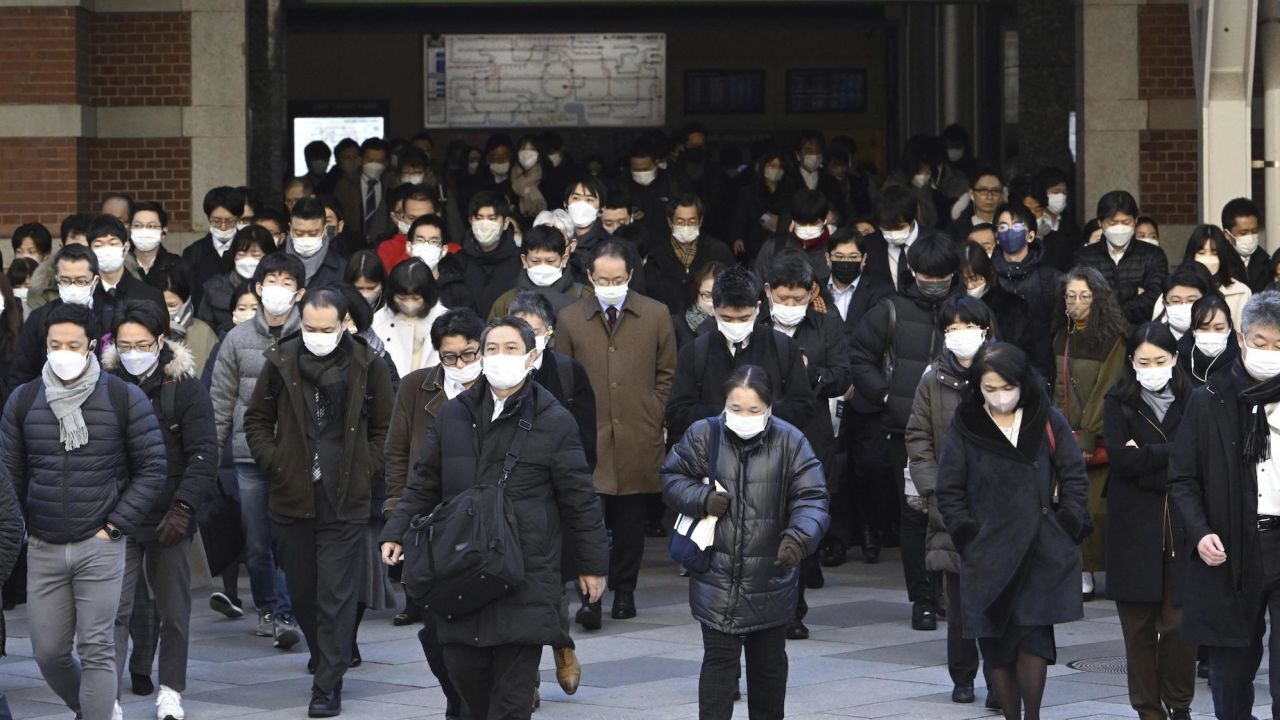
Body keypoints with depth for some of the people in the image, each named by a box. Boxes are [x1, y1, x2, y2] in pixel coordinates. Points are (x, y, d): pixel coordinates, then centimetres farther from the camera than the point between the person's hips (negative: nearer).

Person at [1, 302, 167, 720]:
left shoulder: (124, 399, -3)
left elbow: (152, 469, -1)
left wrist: (114, 526, -6)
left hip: (99, 547, -3)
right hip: (43, 549, 3)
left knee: (95, 650, -5)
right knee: (48, 653, 6)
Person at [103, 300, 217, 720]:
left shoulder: (186, 388, -3)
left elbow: (203, 456, -7)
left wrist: (183, 508, -17)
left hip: (169, 518, 0)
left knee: (173, 611, 9)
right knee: (115, 611, -8)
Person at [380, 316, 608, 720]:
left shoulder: (553, 422, -1)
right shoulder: (453, 415, 10)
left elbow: (579, 499, 2)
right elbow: (424, 485, 16)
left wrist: (592, 564, 5)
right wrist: (397, 533, 6)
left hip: (526, 578, -4)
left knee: (513, 685, -4)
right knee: (462, 665, 6)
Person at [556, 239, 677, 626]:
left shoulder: (656, 315, 5)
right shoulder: (570, 319, 5)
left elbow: (666, 372, 12)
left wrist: (655, 416, 4)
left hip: (637, 436, 1)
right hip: (588, 436, -1)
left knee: (630, 520, 7)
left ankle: (624, 592, 20)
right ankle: (590, 597, -11)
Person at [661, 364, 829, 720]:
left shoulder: (790, 442, -8)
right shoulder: (703, 436, -5)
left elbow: (811, 497, -11)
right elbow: (672, 477, 8)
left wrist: (799, 538, -29)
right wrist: (702, 499, -12)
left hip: (771, 576, 1)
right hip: (717, 574, -1)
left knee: (768, 661, 15)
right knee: (719, 658, -4)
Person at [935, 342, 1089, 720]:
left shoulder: (1049, 422, 3)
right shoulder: (964, 429, 1)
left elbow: (1074, 477, 9)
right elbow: (949, 492, 7)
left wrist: (1067, 527, 0)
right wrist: (968, 535, -1)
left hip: (1042, 553, 0)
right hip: (989, 556, 0)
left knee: (1035, 636, -11)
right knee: (996, 644, 2)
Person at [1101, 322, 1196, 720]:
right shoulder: (1118, 402, 4)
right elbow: (1120, 457, -9)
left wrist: (1145, 457, -10)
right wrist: (1174, 453, -11)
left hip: (1181, 525, -1)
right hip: (1134, 527, 1)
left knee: (1180, 619, -6)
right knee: (1138, 623, 3)